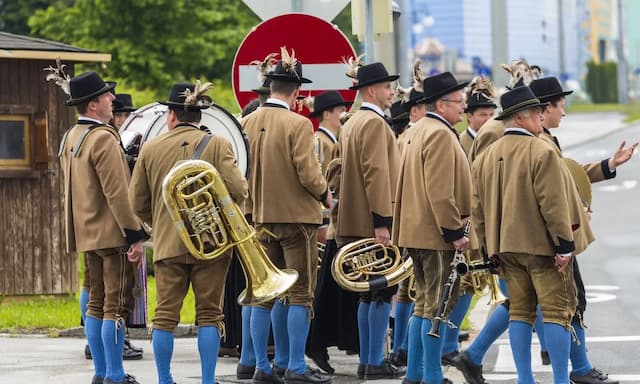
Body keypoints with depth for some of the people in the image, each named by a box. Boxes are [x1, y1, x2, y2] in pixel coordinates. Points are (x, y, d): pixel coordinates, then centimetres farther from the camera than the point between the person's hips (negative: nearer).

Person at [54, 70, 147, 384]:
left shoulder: (70, 138, 12)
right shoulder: (103, 139, -18)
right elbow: (116, 191, -21)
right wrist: (134, 230, -17)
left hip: (86, 234, 10)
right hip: (112, 233, -10)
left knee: (97, 301, 13)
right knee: (117, 304, -7)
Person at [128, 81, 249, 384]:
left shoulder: (151, 148, 2)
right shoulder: (217, 145, -5)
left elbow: (137, 203, 7)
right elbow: (238, 191, -12)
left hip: (167, 244, 2)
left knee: (165, 315, 6)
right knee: (209, 314, 4)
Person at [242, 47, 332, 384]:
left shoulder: (249, 122, 2)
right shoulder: (298, 124, -16)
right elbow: (308, 173, -18)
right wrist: (324, 194, 0)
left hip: (262, 217, 6)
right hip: (297, 217, -6)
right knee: (300, 294, 0)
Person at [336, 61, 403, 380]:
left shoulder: (352, 123, 17)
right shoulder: (374, 123, -14)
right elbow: (376, 173, -21)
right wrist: (382, 220, -23)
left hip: (356, 221, 10)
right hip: (373, 221, -10)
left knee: (370, 293, 13)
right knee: (384, 292, -6)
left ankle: (366, 360, 14)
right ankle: (376, 363, -6)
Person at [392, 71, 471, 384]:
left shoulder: (421, 130, 16)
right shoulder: (441, 134, -16)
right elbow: (441, 192, -23)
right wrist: (455, 232, -21)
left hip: (418, 231, 10)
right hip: (437, 233, -10)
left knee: (425, 303, 15)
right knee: (439, 306, -6)